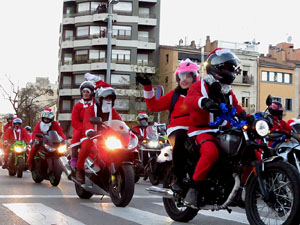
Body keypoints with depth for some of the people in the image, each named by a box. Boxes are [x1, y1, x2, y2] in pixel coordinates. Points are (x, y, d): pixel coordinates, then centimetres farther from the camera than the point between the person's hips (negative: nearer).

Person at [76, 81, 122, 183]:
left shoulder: (113, 111, 10)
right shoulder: (90, 110, -6)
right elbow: (87, 122, -26)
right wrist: (89, 131, -49)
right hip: (92, 137, -4)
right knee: (87, 145, -37)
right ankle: (79, 169, -15)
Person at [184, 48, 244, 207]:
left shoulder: (228, 92, 24)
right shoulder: (200, 86, -1)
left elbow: (237, 108, 21)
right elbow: (189, 99, -20)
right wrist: (203, 101, -43)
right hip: (202, 130, -7)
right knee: (211, 152, -38)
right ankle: (193, 189, -27)